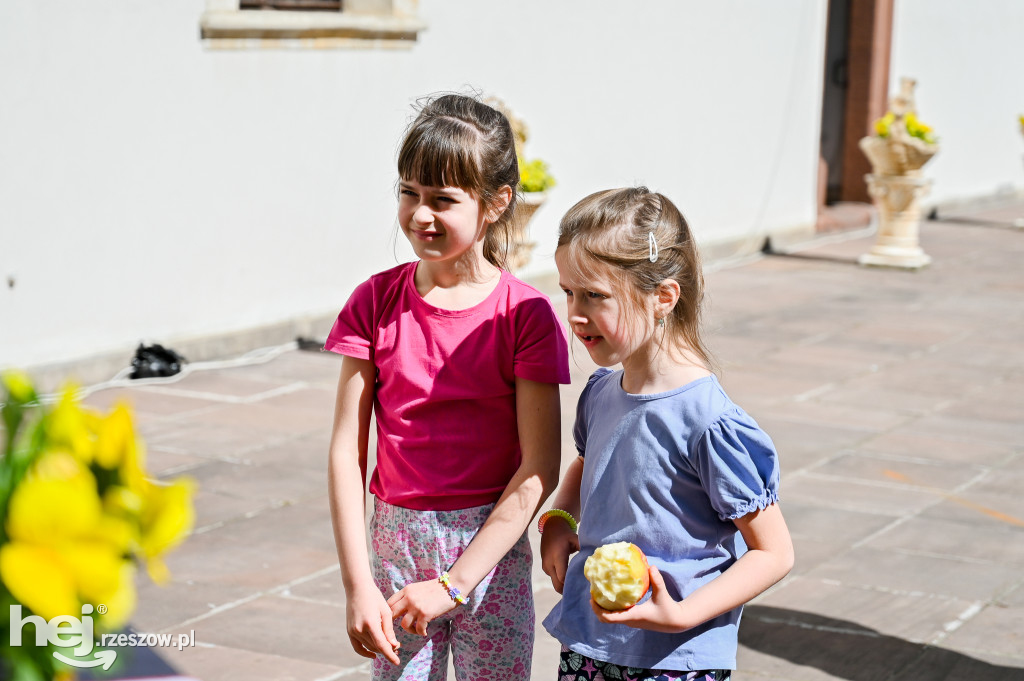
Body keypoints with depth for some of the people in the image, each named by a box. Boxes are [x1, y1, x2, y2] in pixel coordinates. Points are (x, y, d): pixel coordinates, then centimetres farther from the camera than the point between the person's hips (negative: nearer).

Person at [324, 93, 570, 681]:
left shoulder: (526, 315, -9)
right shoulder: (376, 302, -2)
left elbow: (539, 468, -11)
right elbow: (347, 452, -3)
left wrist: (452, 584, -15)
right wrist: (358, 586, -10)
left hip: (492, 547, -2)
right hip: (397, 543, 2)